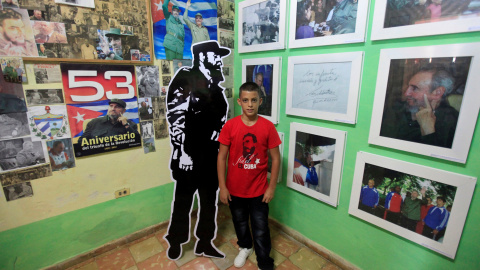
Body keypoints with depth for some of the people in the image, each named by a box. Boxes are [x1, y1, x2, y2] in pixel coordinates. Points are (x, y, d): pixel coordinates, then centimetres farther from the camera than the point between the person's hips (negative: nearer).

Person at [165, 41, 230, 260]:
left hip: (211, 156, 6)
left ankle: (204, 242, 36)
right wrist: (182, 151, -18)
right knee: (183, 202, 12)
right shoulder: (186, 77, -7)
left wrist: (221, 149, 13)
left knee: (209, 201, 16)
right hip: (190, 155, -6)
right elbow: (175, 115, -14)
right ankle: (175, 242, 36)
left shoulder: (215, 85, 12)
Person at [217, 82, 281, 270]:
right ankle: (245, 247, 53)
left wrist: (272, 187, -5)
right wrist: (222, 187, -7)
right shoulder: (230, 126, -11)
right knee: (240, 222, 24)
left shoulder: (268, 127, -12)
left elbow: (275, 158, -6)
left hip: (259, 190, -1)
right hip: (235, 189, 2)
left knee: (260, 229, 12)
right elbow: (221, 157, -6)